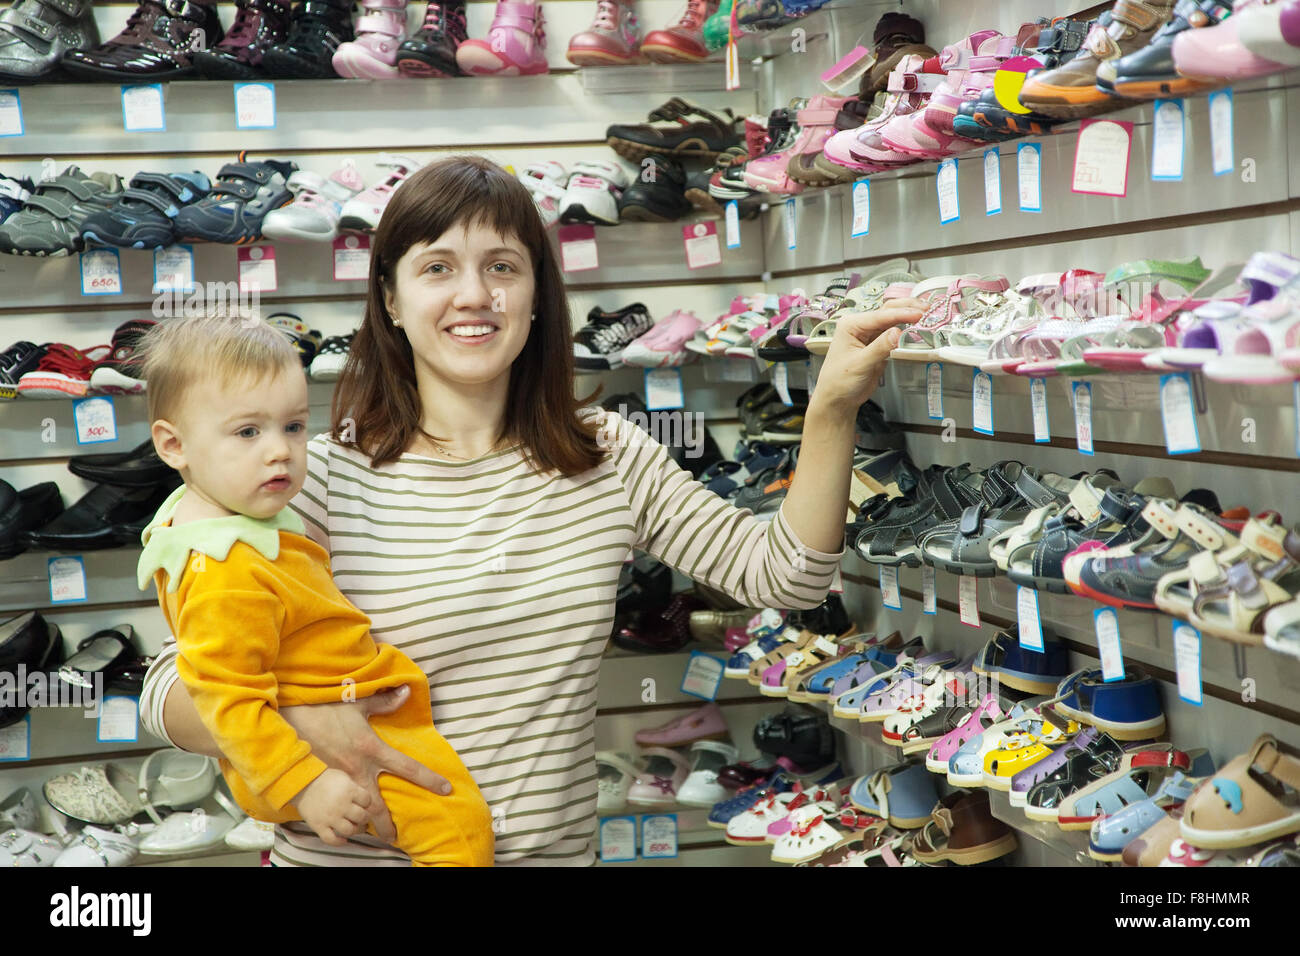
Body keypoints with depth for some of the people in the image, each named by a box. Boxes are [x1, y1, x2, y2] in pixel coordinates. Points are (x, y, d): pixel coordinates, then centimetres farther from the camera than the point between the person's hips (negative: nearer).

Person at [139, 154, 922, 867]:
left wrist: (832, 410, -9)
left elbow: (785, 574, 2)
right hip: (354, 852, -2)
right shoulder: (326, 477, -10)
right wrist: (296, 722, -28)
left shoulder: (608, 460, 4)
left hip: (556, 848, 2)